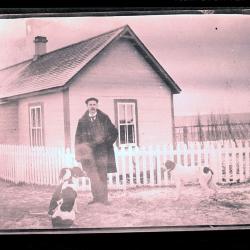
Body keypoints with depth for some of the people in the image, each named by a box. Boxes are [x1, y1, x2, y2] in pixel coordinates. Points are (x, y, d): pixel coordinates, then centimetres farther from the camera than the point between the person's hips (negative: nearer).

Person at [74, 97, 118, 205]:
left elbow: (114, 132, 10)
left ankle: (103, 198, 8)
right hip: (89, 151, 0)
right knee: (93, 177, 1)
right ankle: (96, 197, 10)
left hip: (102, 151, 0)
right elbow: (78, 138, 4)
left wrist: (107, 141, -3)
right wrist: (78, 153, -2)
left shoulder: (104, 118, 5)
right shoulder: (82, 121, 4)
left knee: (102, 176, 2)